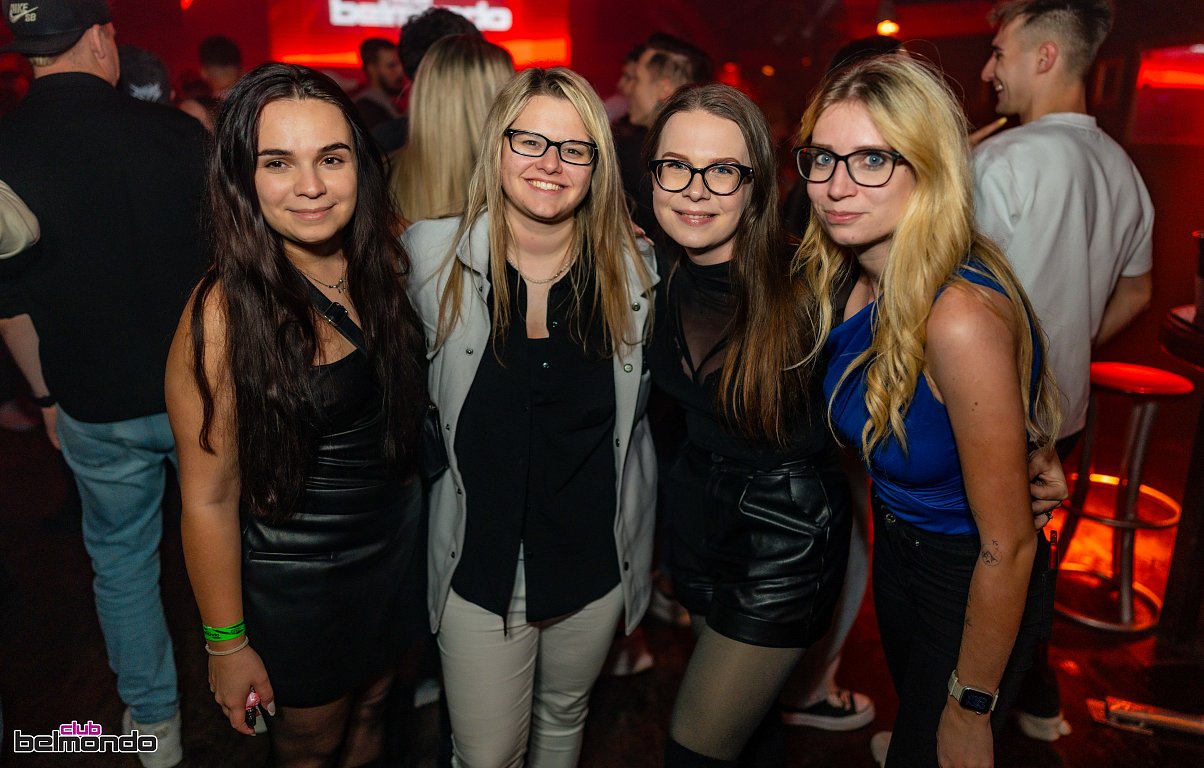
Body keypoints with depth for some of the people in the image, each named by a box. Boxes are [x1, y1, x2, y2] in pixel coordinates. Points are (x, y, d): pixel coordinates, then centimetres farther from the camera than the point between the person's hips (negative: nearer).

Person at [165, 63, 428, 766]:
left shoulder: (387, 267, -9)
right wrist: (227, 645, -11)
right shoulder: (225, 311, -23)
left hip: (398, 544, 4)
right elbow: (210, 497, -17)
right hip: (295, 579, -4)